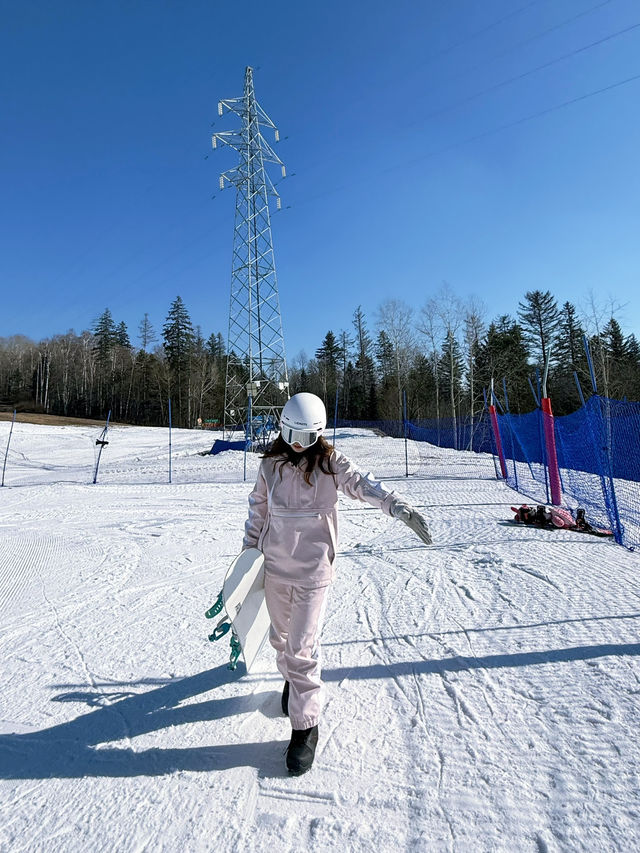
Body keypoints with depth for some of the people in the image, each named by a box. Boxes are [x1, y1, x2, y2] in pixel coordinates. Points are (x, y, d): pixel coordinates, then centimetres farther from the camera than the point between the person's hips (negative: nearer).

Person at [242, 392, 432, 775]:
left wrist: (399, 506, -38)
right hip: (275, 566, 4)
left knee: (302, 646, -3)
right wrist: (248, 550, 16)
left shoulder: (331, 462, -8)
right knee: (281, 636, 20)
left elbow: (363, 484, -23)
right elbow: (258, 509, 12)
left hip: (313, 570, -4)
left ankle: (306, 724, 18)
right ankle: (293, 681, 50)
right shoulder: (271, 464, 2)